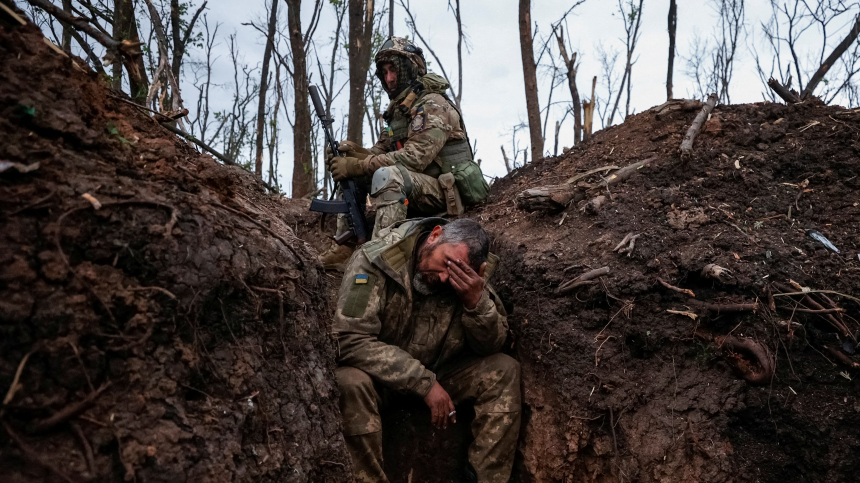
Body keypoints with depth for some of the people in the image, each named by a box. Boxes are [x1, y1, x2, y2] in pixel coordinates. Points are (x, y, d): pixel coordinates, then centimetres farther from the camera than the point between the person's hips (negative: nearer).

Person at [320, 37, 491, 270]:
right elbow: (379, 153, 11)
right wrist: (352, 151, -12)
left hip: (445, 193, -9)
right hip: (415, 190, 9)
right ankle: (343, 247, -4)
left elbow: (415, 157, -24)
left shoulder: (433, 105, -12)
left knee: (387, 175, -35)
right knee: (348, 170, 2)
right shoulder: (398, 111, 17)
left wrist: (358, 165, -24)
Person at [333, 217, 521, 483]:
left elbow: (491, 346, -8)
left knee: (504, 370, -13)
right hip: (379, 375, -4)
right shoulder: (374, 261, -24)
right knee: (350, 384, -35)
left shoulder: (470, 276, -11)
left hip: (437, 374, 4)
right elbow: (351, 340, -30)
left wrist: (476, 301, -29)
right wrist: (425, 383, -30)